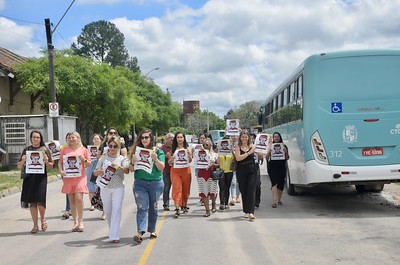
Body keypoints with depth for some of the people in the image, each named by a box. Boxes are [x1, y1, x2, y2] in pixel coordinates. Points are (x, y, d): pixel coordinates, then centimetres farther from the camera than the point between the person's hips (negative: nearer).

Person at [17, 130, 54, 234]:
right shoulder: (27, 150, 13)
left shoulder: (45, 149, 8)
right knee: (31, 202, 2)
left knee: (40, 201, -9)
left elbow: (50, 166, 10)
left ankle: (43, 219, 20)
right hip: (29, 177, 2)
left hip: (41, 177, -2)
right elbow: (19, 166, 14)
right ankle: (35, 225, 12)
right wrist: (23, 161, -6)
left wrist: (46, 161, -11)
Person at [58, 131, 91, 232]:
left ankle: (80, 221, -1)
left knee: (78, 198, -14)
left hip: (80, 177, -2)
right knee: (71, 200, 5)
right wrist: (60, 171, -6)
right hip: (68, 178, 3)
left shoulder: (83, 150, 6)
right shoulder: (65, 149, 10)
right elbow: (60, 162, 11)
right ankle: (75, 222, 14)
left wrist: (84, 159, -11)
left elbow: (89, 164, 8)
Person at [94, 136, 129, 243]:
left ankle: (114, 236, -14)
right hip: (105, 188, 3)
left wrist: (118, 167, -33)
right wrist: (98, 172, -16)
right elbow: (94, 172, 7)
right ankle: (112, 231, 31)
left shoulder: (122, 159, 1)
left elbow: (127, 171, -14)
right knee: (107, 211, 11)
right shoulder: (103, 158, 6)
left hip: (118, 188, -3)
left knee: (116, 210, -12)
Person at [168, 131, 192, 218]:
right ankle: (177, 209, -15)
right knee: (177, 189, -9)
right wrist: (170, 159, -15)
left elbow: (190, 161, 4)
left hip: (186, 170, 1)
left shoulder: (187, 148, 7)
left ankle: (184, 206, 29)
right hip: (175, 171, -1)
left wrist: (189, 155, -16)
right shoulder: (173, 149, 5)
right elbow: (169, 163, 7)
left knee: (186, 189, 10)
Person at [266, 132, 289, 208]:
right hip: (272, 167, -3)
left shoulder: (284, 146, 6)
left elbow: (287, 158, 7)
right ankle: (274, 201, -20)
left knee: (281, 184, 10)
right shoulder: (271, 146, 2)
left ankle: (279, 200, 27)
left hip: (281, 167, 3)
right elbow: (267, 157, -1)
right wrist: (269, 150, -17)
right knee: (274, 183, -14)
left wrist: (286, 152, -10)